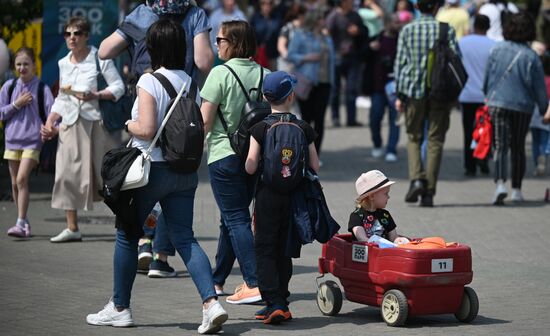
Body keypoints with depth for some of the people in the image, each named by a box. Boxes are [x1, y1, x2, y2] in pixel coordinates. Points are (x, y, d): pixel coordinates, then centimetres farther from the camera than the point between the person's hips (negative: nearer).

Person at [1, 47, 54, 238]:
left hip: (32, 140, -4)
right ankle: (24, 223, 19)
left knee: (22, 179, -17)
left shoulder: (42, 89, -2)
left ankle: (21, 224, -16)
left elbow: (51, 112, -7)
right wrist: (16, 105, -7)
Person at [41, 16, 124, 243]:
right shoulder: (63, 64, 15)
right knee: (67, 174, -3)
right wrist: (50, 123, 9)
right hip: (71, 125, 5)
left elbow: (118, 87, -6)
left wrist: (96, 95, -21)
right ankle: (72, 228, 2)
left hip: (95, 122, -5)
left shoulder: (99, 58, -2)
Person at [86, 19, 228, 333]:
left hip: (151, 168, -6)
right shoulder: (190, 82, 6)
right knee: (184, 237, 5)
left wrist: (129, 125, -1)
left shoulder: (150, 81, -14)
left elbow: (146, 129, -20)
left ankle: (120, 308, 18)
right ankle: (211, 302, -13)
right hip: (185, 171, 6)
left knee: (127, 235, 10)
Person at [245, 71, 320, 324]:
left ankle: (274, 303, -11)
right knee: (284, 250, 14)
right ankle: (280, 301, 17)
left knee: (265, 248, 2)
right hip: (294, 196, 3)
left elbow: (250, 168, -12)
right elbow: (315, 166, 0)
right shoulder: (304, 129, -3)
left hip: (267, 195, -3)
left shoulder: (260, 129, -9)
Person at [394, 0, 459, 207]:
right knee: (435, 140, 6)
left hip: (414, 89, 0)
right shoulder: (447, 30, -1)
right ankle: (428, 192, 3)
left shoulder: (407, 30, 0)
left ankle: (416, 178, -9)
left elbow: (400, 63, -1)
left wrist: (399, 95, 4)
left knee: (414, 137, 14)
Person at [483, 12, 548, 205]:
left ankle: (500, 183, -27)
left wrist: (488, 95, 24)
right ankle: (516, 190, 20)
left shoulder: (497, 49, -4)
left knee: (500, 146, -4)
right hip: (522, 106, 0)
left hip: (497, 103, 0)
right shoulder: (531, 57, -8)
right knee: (518, 148, 15)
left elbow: (486, 77, 6)